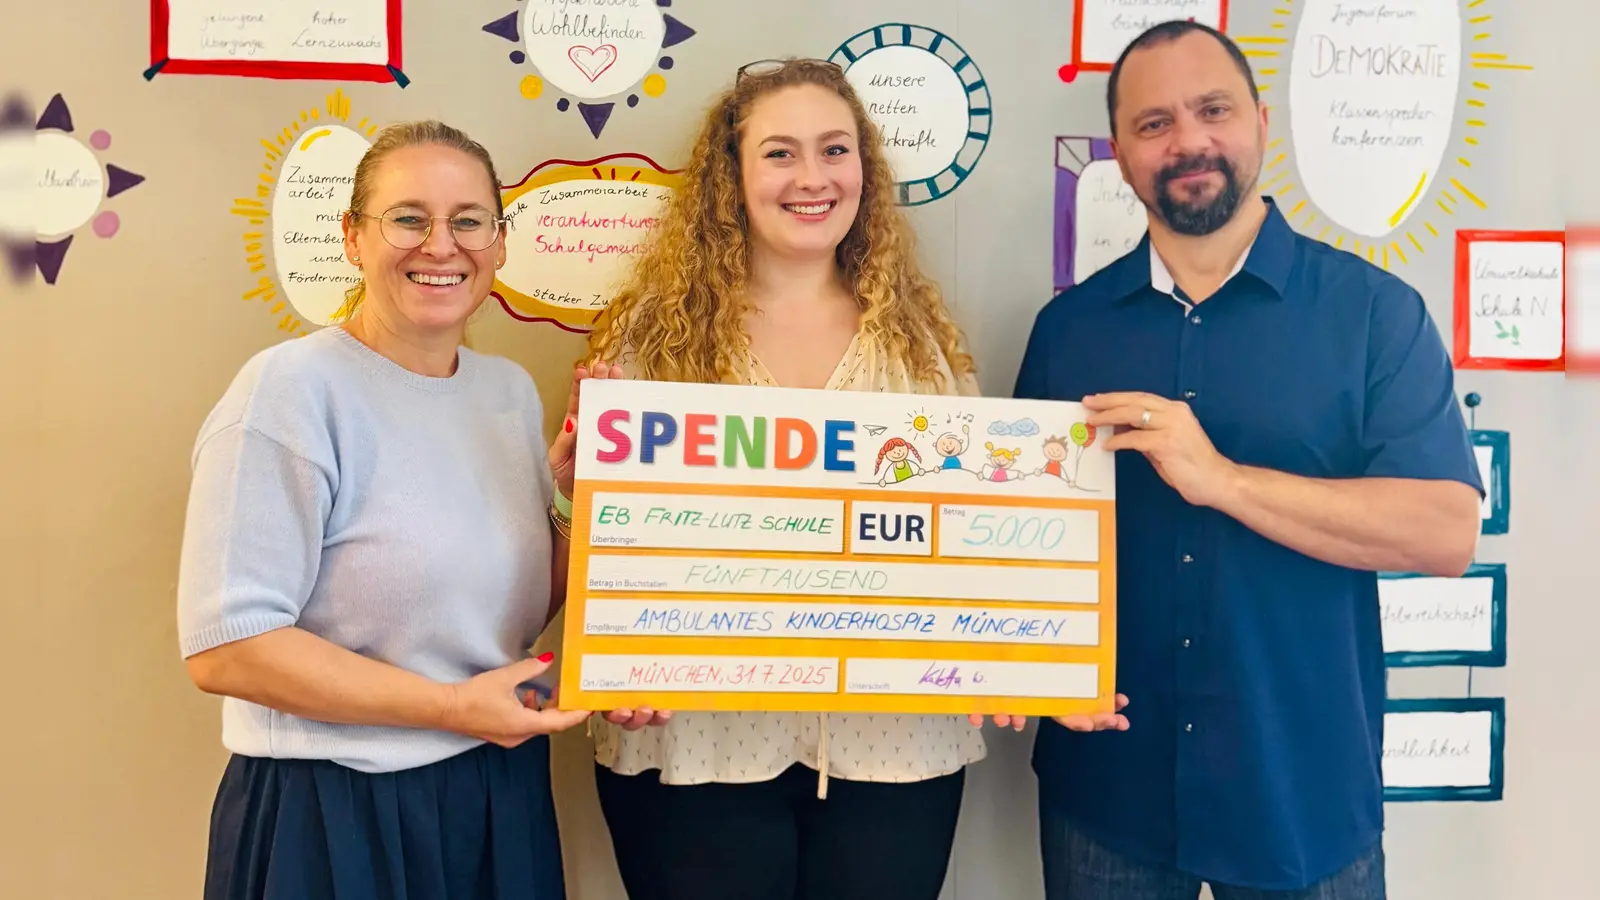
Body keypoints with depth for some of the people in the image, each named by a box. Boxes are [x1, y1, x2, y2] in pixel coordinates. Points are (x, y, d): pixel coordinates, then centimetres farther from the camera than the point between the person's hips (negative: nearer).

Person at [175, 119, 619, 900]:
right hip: (335, 814, -6)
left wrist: (576, 489, -4)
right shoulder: (292, 389, -15)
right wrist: (452, 705, -18)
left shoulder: (512, 390, 5)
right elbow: (223, 645, -19)